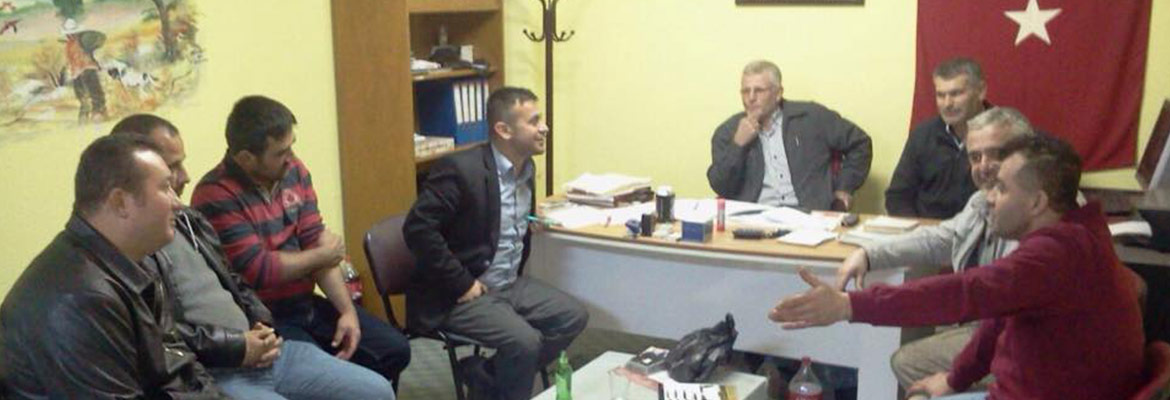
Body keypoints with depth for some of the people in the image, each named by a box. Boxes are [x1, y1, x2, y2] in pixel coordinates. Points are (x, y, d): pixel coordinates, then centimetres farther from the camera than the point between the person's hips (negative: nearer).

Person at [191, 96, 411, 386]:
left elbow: (317, 243, 1)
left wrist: (348, 310, -8)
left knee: (395, 350, 1)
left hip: (307, 303, 7)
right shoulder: (215, 197, -19)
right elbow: (258, 271, -22)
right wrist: (322, 256, -6)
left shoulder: (293, 171, 3)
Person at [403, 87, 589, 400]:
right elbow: (417, 228, -25)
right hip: (456, 296, -9)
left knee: (573, 316, 1)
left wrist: (516, 274, 11)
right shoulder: (461, 169, -20)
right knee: (525, 341, -25)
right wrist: (462, 284, -21)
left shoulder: (526, 168, 6)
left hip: (509, 285, 9)